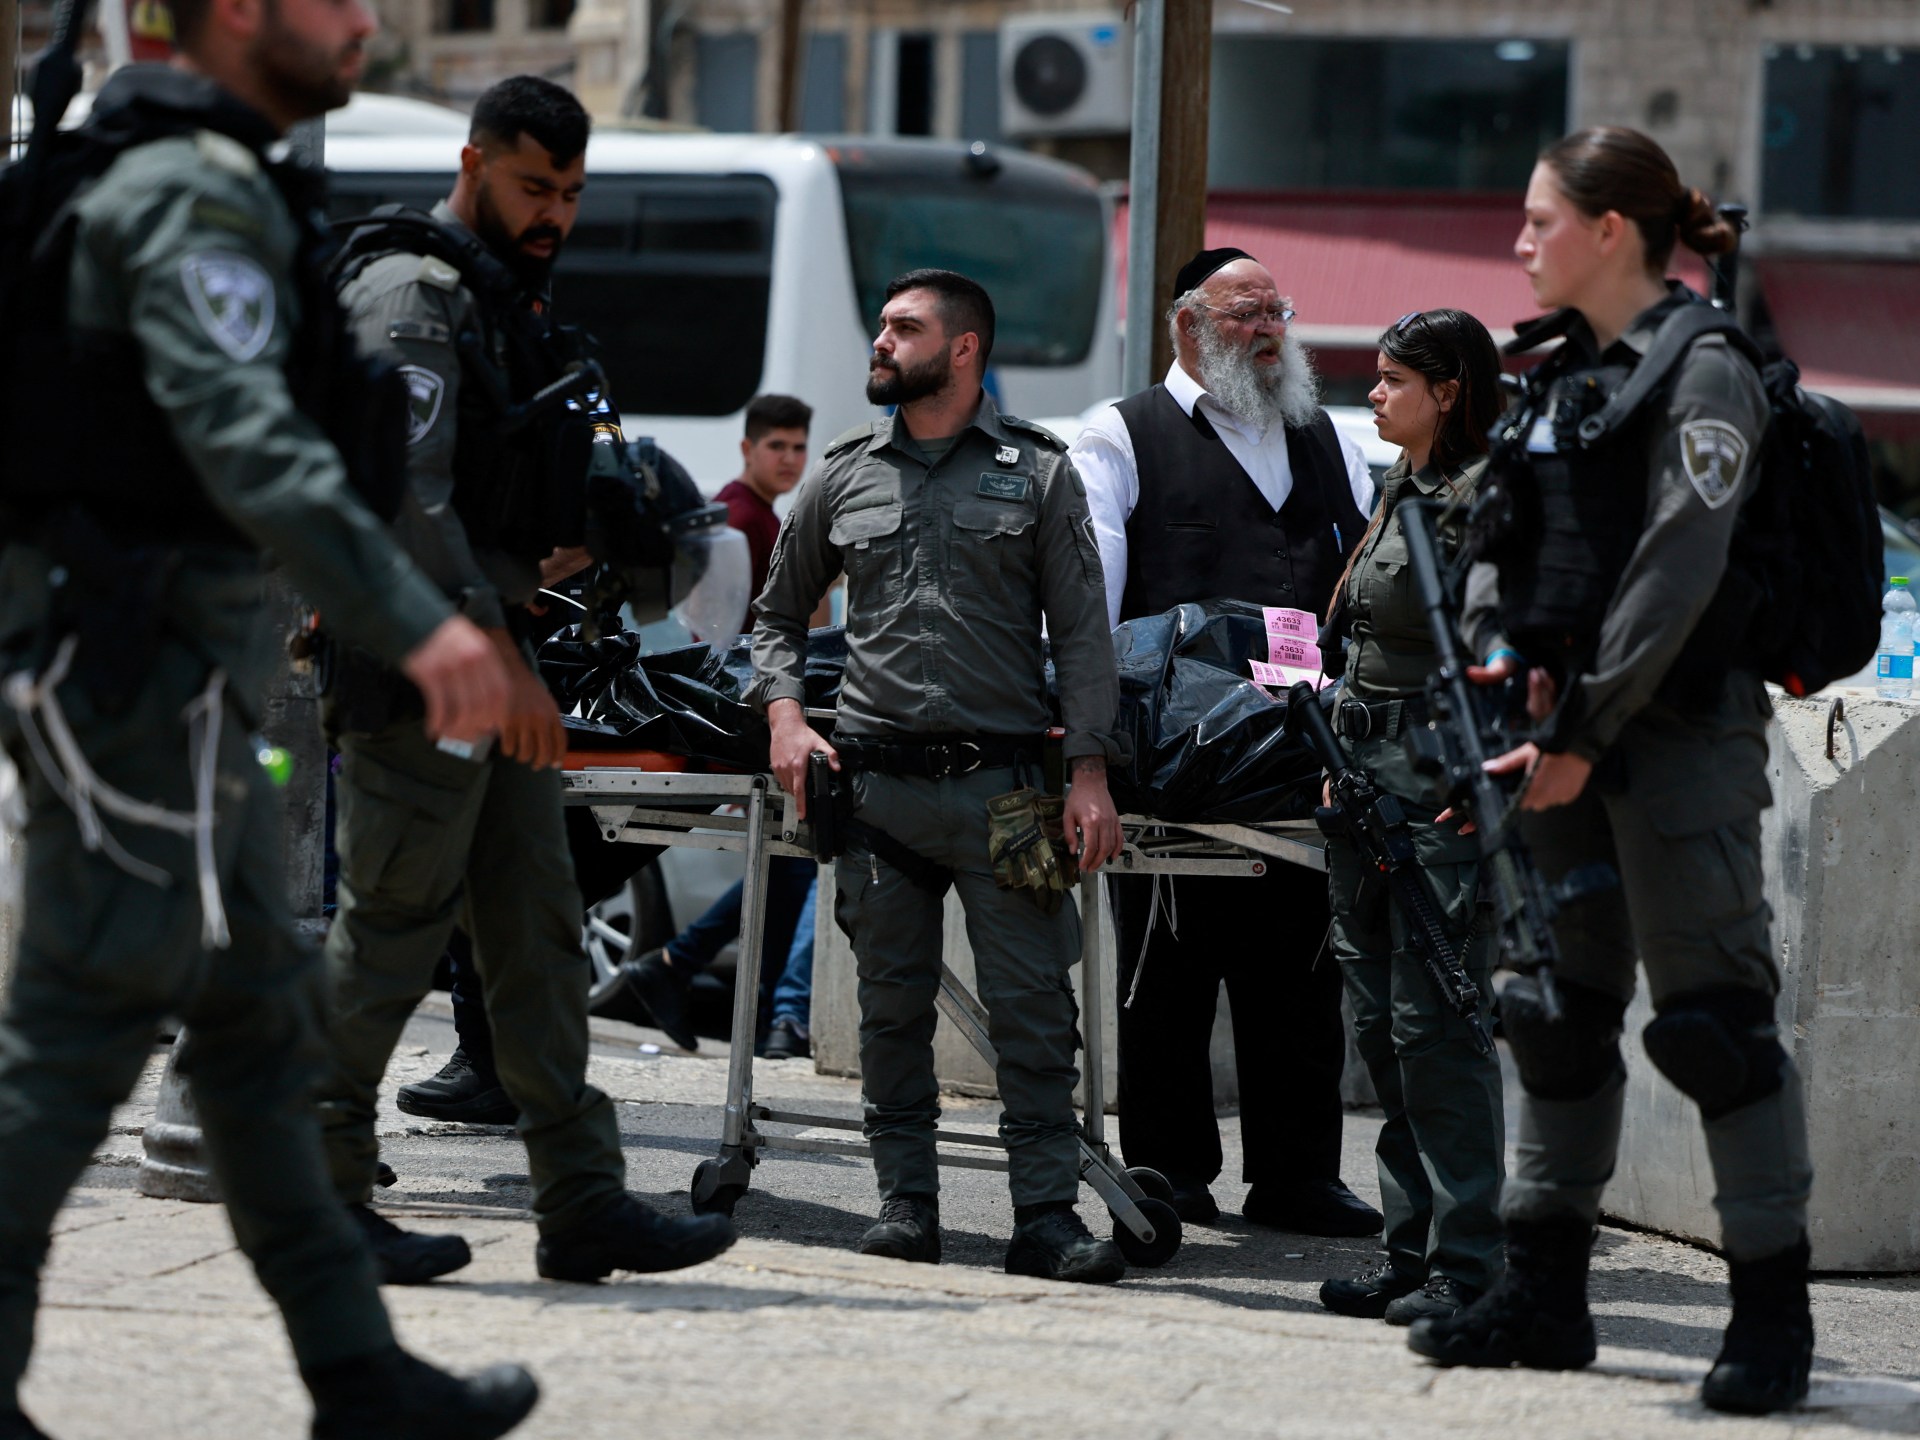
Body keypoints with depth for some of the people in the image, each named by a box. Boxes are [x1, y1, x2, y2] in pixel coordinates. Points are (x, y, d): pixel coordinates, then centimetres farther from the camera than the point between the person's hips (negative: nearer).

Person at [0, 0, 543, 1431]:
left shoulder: (201, 182, 17)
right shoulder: (196, 193, -16)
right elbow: (244, 437, -30)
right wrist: (413, 621, -39)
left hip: (176, 680, 10)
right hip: (139, 678, -10)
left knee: (259, 1025, 12)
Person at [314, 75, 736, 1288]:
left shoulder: (516, 301, 21)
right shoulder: (413, 296, -11)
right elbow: (407, 494, -20)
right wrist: (497, 655, -23)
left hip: (491, 654, 10)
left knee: (538, 925, 6)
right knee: (396, 921, -7)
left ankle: (584, 1200, 5)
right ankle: (318, 1197, 0)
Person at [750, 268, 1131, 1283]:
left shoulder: (1038, 473, 6)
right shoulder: (842, 476, 13)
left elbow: (1081, 631, 3)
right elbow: (780, 612, 22)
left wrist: (1089, 771, -6)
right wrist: (784, 714, 4)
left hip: (1001, 783, -2)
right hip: (877, 781, 2)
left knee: (1033, 1007, -5)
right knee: (891, 1006, 4)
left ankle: (1046, 1213, -4)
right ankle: (906, 1204, 12)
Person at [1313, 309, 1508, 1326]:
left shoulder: (1488, 496, -10)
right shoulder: (1401, 490, 18)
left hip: (1443, 782, -10)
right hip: (1368, 772, 10)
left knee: (1433, 1022, -10)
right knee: (1379, 1022, 9)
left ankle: (1466, 1263, -6)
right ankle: (1411, 1249, 15)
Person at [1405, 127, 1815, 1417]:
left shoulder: (1700, 372, -10)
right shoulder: (1559, 371, 15)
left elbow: (1675, 573, -17)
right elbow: (1498, 535, 14)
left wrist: (1584, 733, -18)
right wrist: (1504, 656, -5)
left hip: (1681, 730, -9)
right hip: (1569, 732, 9)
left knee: (1712, 1011, -9)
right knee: (1557, 1009, 12)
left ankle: (1775, 1309, -5)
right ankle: (1546, 1294, 19)